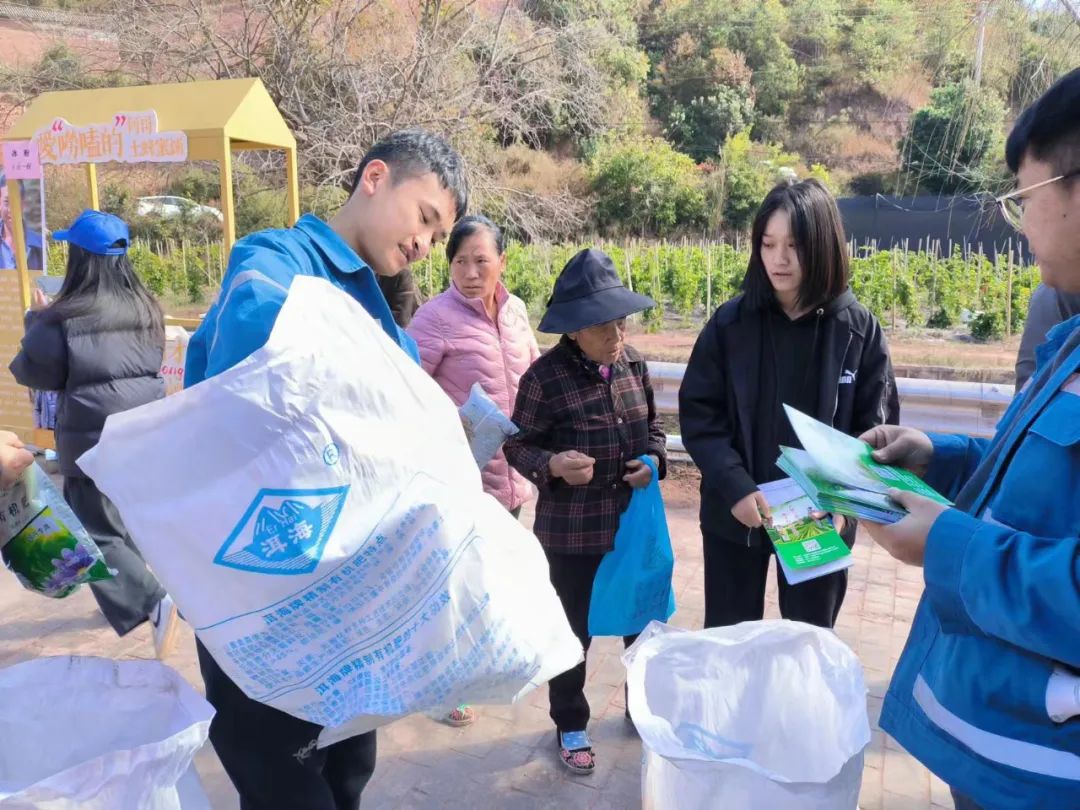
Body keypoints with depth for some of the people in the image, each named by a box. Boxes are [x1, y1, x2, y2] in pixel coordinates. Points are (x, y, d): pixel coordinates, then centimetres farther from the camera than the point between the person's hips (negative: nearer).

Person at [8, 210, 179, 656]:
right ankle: (126, 596, 35)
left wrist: (38, 320, 9)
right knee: (125, 522, 23)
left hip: (94, 442, -6)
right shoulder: (146, 310, 0)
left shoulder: (65, 319, -16)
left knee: (95, 534, 2)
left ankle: (152, 603, -13)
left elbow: (33, 372, -4)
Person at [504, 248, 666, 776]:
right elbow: (518, 445, -9)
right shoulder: (545, 376, -17)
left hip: (635, 521, 5)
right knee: (573, 631, 12)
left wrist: (654, 460, -7)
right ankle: (570, 724, 36)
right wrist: (552, 465, -29)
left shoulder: (633, 364, -1)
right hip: (572, 531, -4)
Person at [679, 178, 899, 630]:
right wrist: (735, 487, -18)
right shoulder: (731, 322, -6)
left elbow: (877, 427, -2)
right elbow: (698, 414, -6)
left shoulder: (858, 328, -6)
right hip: (734, 514, 0)